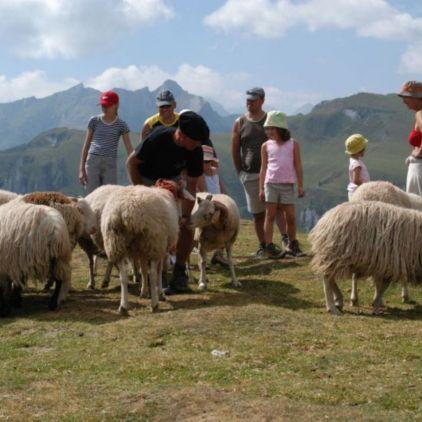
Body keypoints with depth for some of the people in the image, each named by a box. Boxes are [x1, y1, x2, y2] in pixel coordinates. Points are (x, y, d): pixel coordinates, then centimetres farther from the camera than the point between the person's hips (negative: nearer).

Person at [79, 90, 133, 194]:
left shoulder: (121, 125, 4)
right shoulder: (94, 121, 6)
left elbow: (129, 149, 2)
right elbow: (86, 145, 9)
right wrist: (82, 169, 4)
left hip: (110, 164, 0)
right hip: (93, 162, 0)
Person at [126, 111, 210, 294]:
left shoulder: (196, 151, -23)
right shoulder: (157, 138, -32)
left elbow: (191, 186, -18)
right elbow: (131, 163, -18)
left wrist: (186, 215, -28)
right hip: (146, 179, -3)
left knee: (187, 227, -7)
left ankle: (179, 274, 4)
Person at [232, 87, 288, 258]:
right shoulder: (240, 123, 6)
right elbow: (235, 150, 9)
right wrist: (241, 172, 6)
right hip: (250, 175, 1)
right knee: (257, 213, 5)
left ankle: (285, 238, -15)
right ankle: (262, 246, 11)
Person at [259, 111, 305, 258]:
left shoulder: (293, 144, 5)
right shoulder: (266, 146, 6)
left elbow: (298, 166, 7)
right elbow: (263, 168, 8)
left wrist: (300, 186, 3)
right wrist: (261, 188, 3)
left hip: (288, 185, 0)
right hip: (271, 184, 0)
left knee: (291, 216, 2)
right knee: (270, 215, -2)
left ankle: (292, 245, 19)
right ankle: (269, 247, 0)